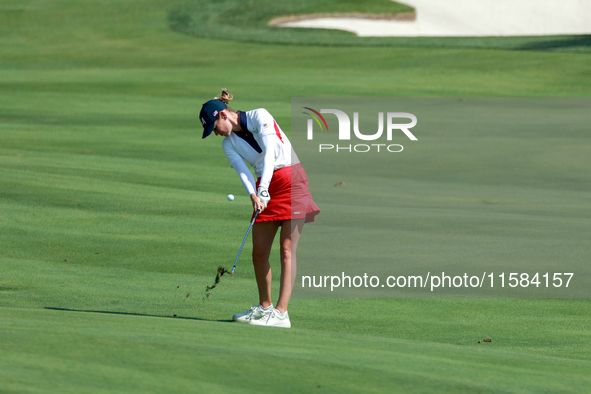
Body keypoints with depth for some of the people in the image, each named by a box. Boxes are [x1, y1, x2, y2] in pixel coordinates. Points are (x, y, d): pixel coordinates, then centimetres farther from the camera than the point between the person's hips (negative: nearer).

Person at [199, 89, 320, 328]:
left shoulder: (259, 117, -8)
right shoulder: (228, 144, 8)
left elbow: (269, 151, -16)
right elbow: (243, 171, -4)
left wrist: (263, 189, -24)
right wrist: (254, 196, -24)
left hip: (291, 180, -7)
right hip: (265, 187, 7)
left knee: (286, 249, -11)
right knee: (259, 252, 2)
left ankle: (281, 313, -15)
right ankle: (264, 307, 17)